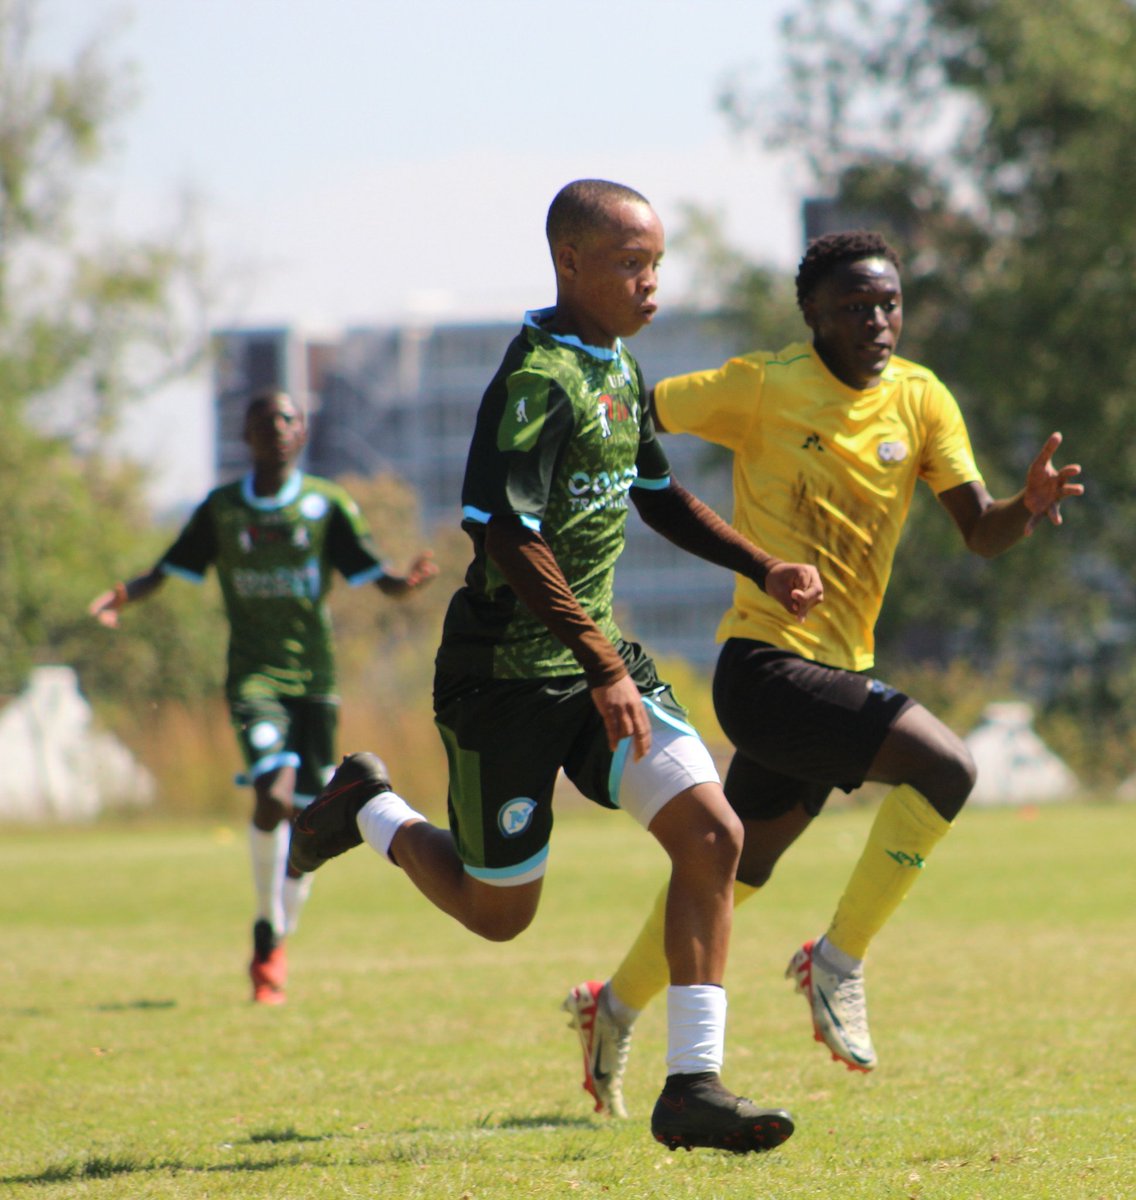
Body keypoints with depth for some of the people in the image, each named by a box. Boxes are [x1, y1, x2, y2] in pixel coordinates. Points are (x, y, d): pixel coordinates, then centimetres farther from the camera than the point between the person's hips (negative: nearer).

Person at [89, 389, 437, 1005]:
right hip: (254, 673, -1)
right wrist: (123, 595, -11)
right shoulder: (221, 509, 4)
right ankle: (266, 931, -5)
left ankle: (275, 945, 24)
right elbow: (171, 569, 8)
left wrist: (407, 582, -24)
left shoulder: (328, 505, 2)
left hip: (314, 675, 1)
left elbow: (372, 574, -1)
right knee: (273, 796, -23)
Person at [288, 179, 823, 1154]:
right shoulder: (536, 378, -20)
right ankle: (370, 811, 34)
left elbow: (656, 495, 24)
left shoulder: (620, 368, 9)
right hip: (508, 672, -8)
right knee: (499, 911, 5)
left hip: (598, 653, 8)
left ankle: (692, 1084, -7)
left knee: (711, 835, -10)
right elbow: (508, 538, -27)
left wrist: (762, 569, 12)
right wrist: (605, 669, -27)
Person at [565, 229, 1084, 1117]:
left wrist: (1027, 507, -23)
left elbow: (979, 532, -2)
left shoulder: (921, 400, 4)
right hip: (769, 663, -7)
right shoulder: (764, 390, -10)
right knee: (945, 766, -22)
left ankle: (618, 1007, 37)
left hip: (837, 670, 7)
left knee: (739, 863, 19)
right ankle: (838, 962, -10)